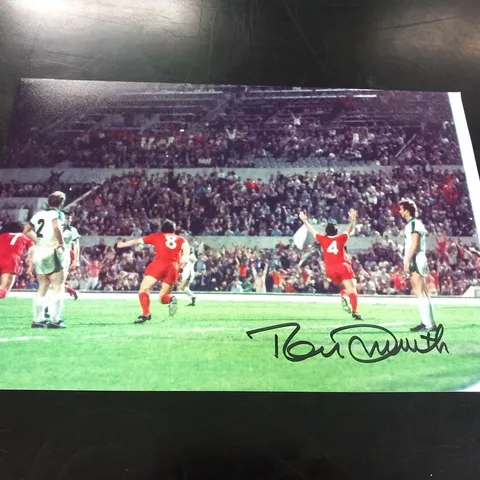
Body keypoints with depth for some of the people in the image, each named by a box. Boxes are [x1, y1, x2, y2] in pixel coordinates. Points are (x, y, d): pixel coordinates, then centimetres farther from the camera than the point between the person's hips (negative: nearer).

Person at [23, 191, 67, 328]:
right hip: (50, 253, -7)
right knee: (58, 287, -1)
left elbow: (26, 231, 19)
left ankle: (38, 320, 14)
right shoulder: (58, 213, -5)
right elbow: (56, 227, -26)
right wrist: (61, 242, -15)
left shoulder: (39, 214, 16)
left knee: (42, 287, 13)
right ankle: (55, 320, -5)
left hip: (38, 253, 7)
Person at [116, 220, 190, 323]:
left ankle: (146, 314, -19)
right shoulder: (181, 239, 23)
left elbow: (138, 241, 24)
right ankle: (171, 299, -18)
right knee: (162, 297, 14)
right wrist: (185, 258, -17)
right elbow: (186, 246, 1)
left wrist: (123, 244, 38)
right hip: (173, 268, 3)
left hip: (159, 264, -3)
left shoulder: (157, 236, 20)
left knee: (143, 290, 2)